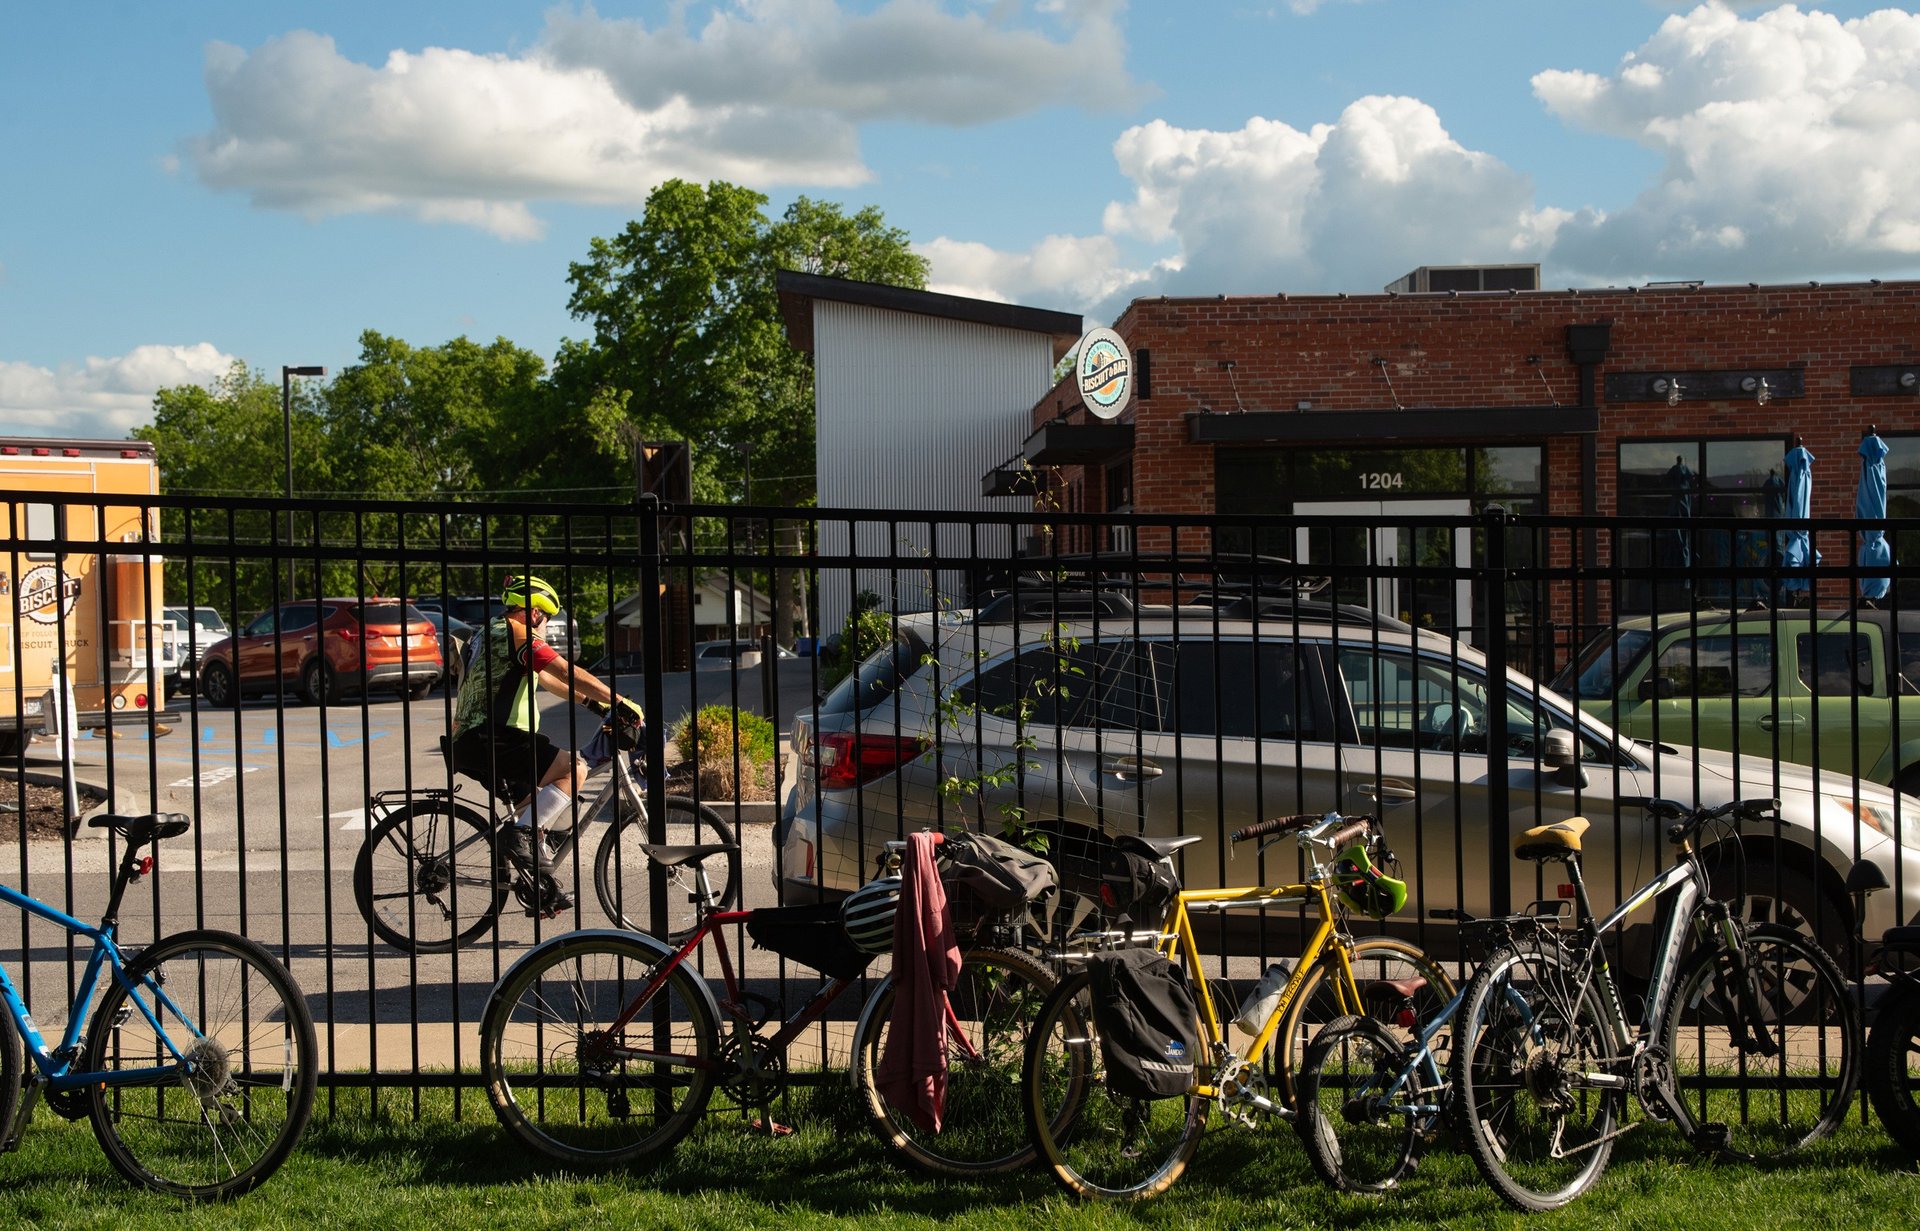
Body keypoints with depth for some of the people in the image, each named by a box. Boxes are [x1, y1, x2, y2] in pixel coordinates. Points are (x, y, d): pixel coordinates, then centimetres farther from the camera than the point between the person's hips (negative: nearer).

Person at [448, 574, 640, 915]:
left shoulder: (491, 633, 26)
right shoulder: (516, 633, -7)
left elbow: (547, 679, 31)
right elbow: (568, 673, -14)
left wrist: (593, 702, 30)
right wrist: (619, 702, -11)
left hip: (467, 742, 11)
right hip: (488, 738, -11)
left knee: (535, 801, 24)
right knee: (573, 768, -18)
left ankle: (544, 888, 23)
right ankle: (521, 834, -22)